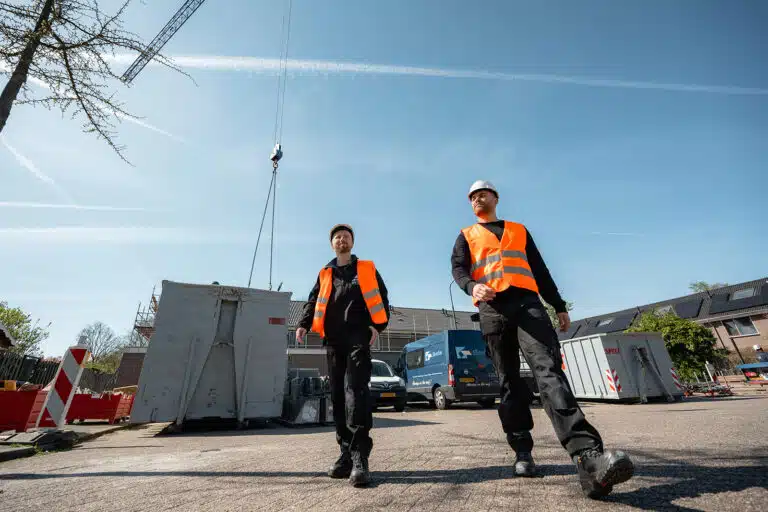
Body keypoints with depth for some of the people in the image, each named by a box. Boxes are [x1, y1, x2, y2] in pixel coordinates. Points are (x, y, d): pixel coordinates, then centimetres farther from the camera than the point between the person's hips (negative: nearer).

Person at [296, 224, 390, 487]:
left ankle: (359, 457, -12)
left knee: (355, 391, -15)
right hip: (333, 340, 4)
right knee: (338, 396, 5)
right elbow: (313, 301, 15)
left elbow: (381, 299, 9)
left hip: (358, 337, -3)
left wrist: (378, 325, -6)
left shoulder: (367, 269, 14)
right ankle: (347, 453, 14)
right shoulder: (325, 274, 20)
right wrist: (304, 324, -2)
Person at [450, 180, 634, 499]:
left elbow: (540, 269, 23)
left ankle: (588, 456, -28)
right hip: (492, 308, 0)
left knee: (548, 367, -18)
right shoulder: (466, 236, 20)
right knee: (509, 380, 1)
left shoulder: (519, 230, 26)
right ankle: (522, 451, 11)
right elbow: (458, 269, 3)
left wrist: (558, 305, 17)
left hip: (526, 301, 1)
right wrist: (472, 286, -21)